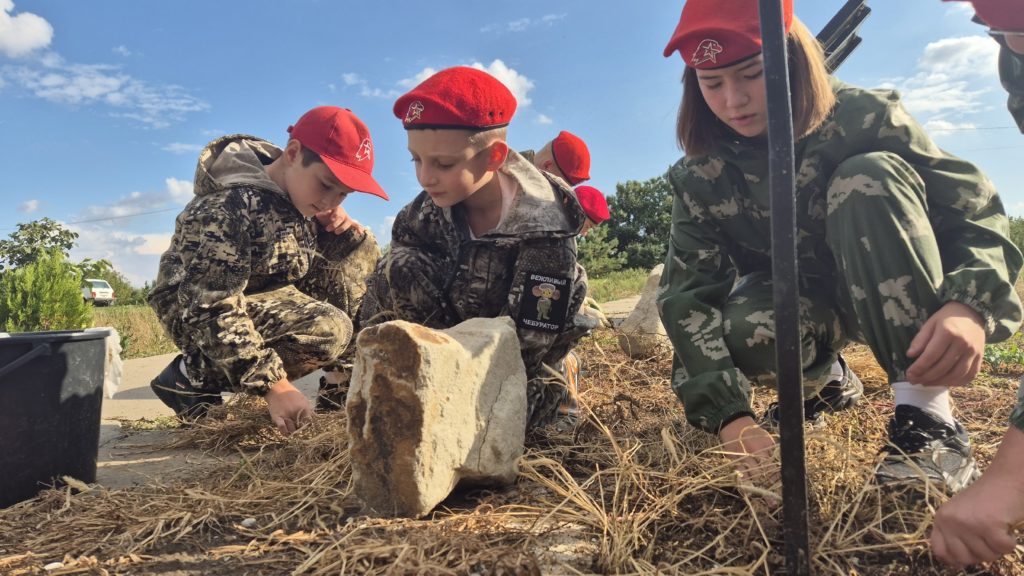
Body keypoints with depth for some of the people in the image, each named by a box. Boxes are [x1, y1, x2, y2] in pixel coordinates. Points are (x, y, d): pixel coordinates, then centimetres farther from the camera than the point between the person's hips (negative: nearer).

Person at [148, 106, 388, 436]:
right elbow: (212, 307, -33)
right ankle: (193, 375, -14)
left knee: (364, 250, -1)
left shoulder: (301, 201, -2)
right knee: (329, 330, -30)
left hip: (265, 299, 8)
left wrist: (345, 234, -16)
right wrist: (273, 385, -37)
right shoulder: (231, 207, -28)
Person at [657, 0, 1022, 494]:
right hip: (804, 303, 2)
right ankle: (826, 380, 6)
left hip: (896, 299, -1)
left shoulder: (862, 117, -20)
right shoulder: (700, 179, -16)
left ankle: (927, 414, -28)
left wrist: (970, 305, -41)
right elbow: (690, 297, -22)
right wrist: (729, 413, -35)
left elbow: (975, 206, -20)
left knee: (869, 178, -30)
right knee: (738, 329, -33)